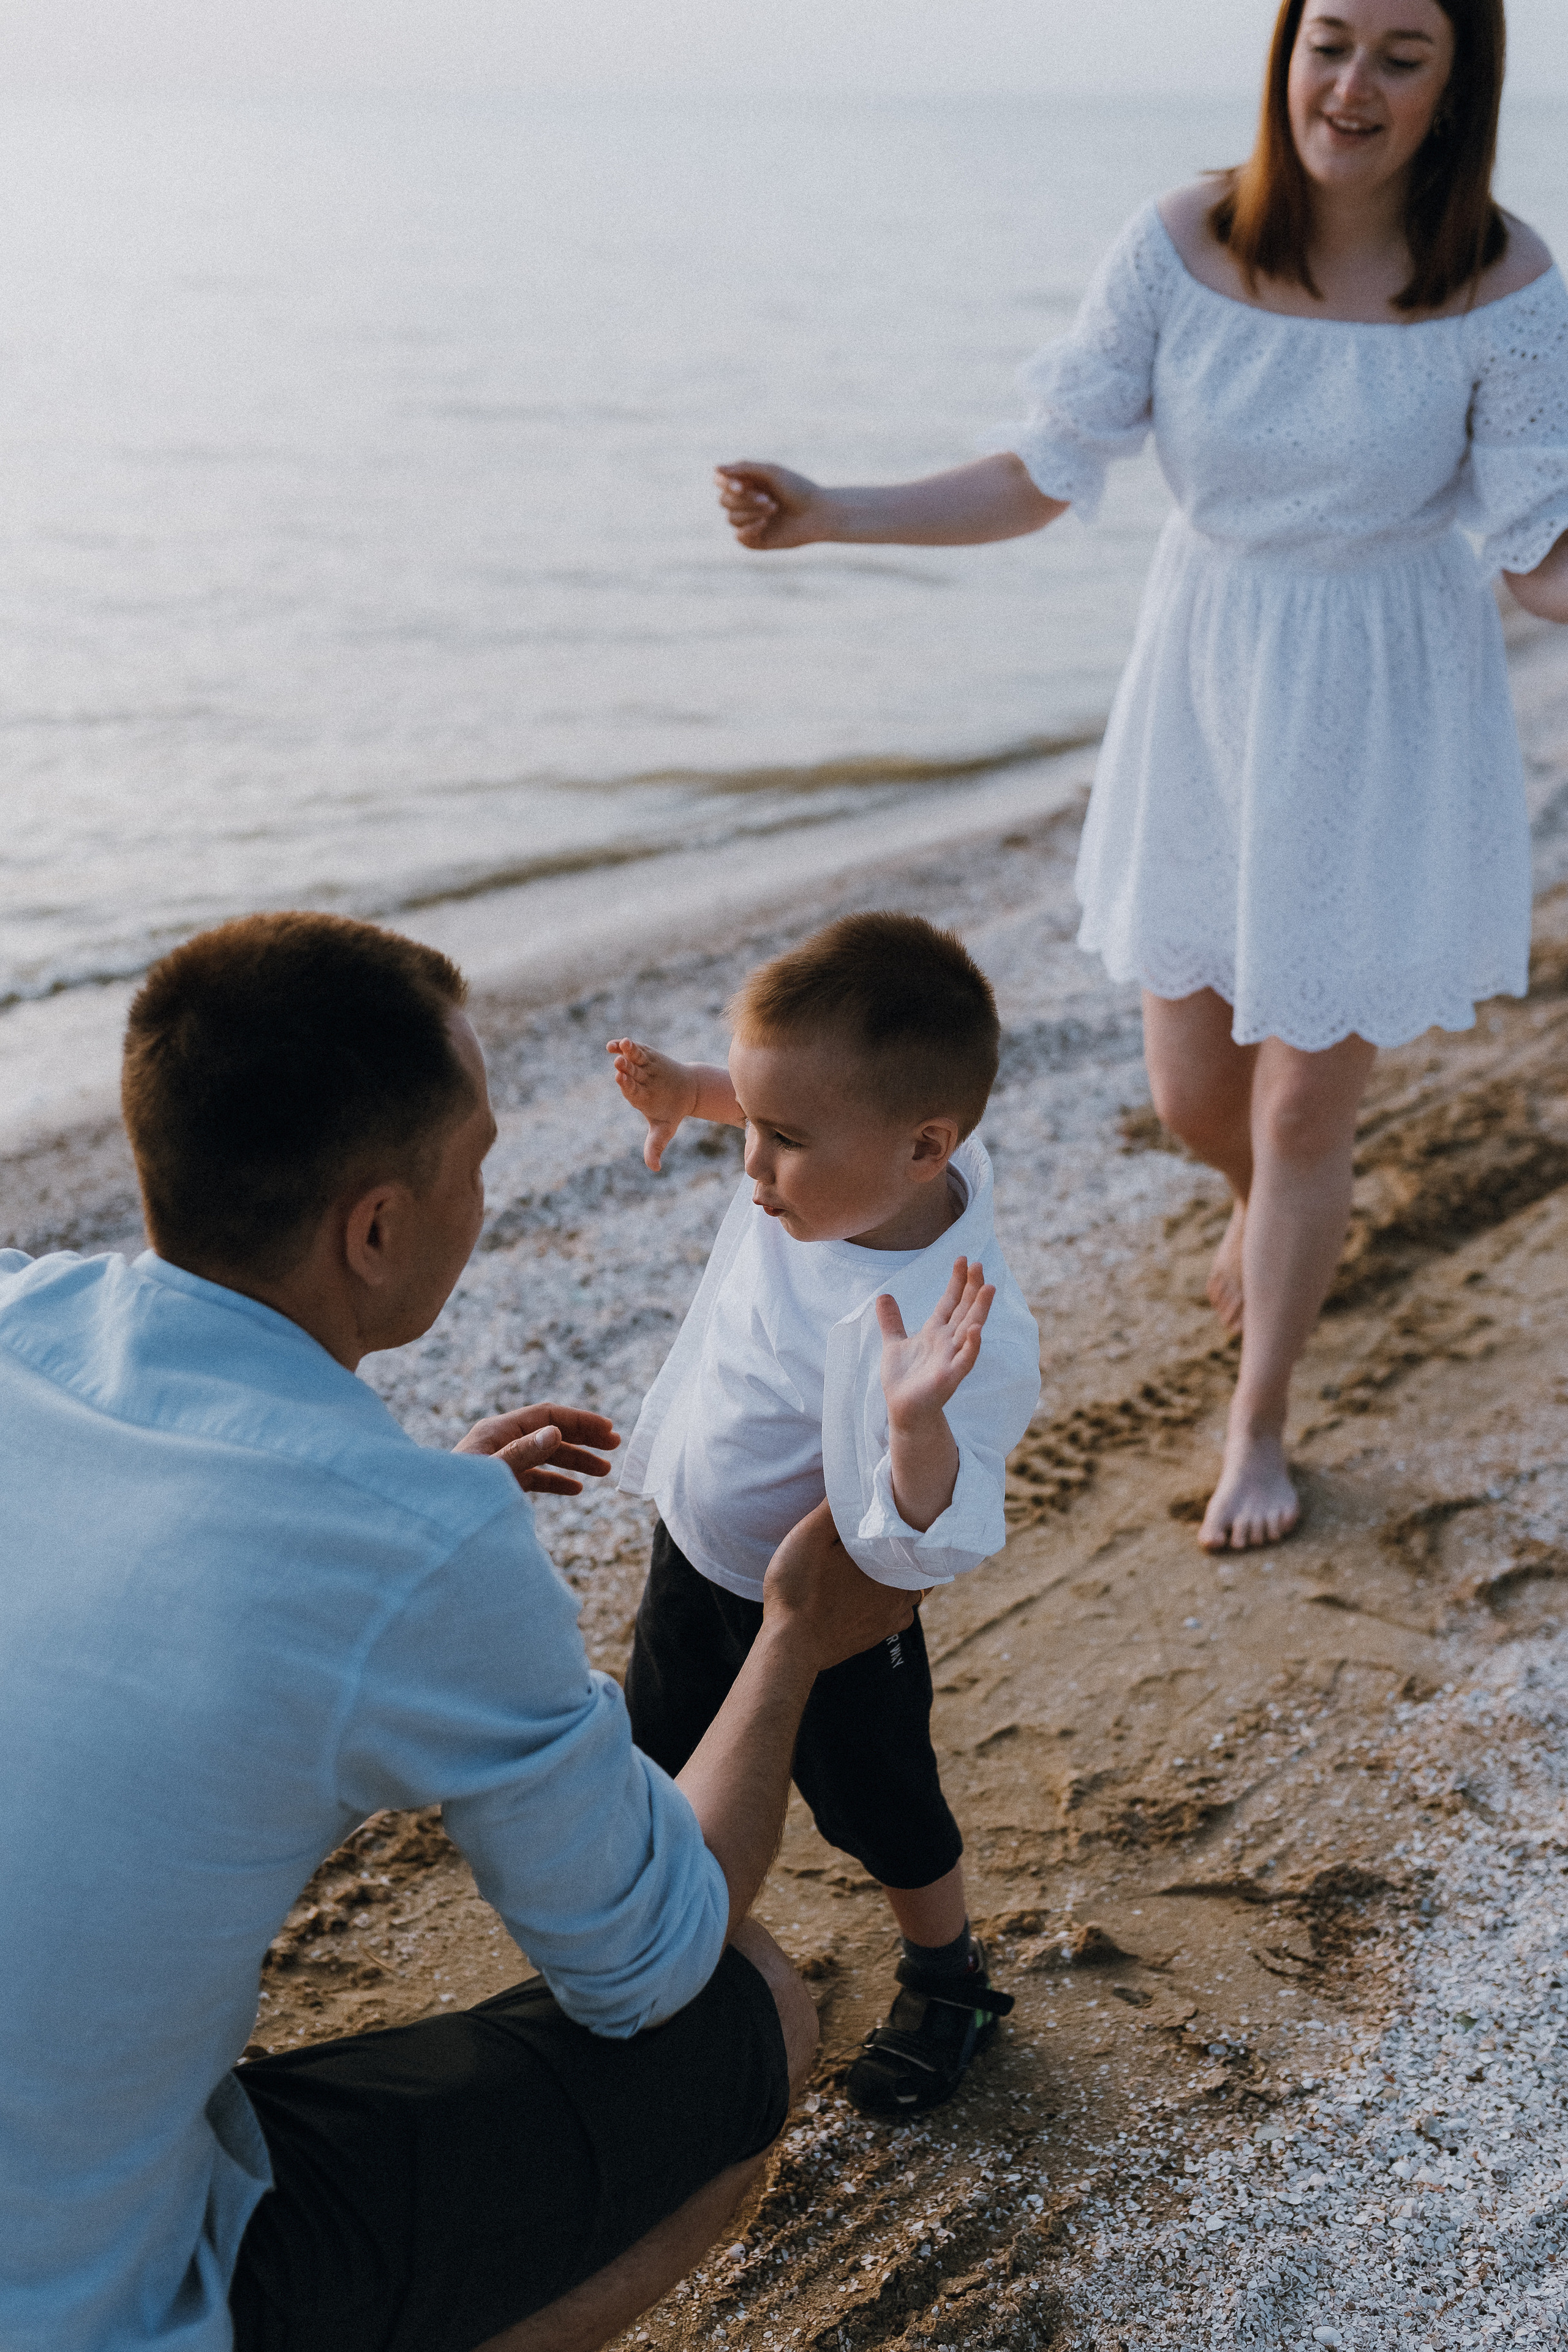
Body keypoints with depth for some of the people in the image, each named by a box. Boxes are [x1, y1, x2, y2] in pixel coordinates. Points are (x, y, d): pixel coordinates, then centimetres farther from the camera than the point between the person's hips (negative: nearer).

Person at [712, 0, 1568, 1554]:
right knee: (1192, 1100, 14)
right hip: (1204, 695, 2)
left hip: (1384, 731, -2)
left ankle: (1259, 1422, 30)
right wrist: (827, 517, -17)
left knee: (1302, 1109, 5)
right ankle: (1269, 1207, 55)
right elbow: (1044, 478, -7)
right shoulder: (1181, 248, -11)